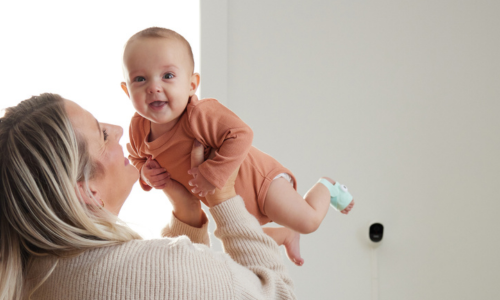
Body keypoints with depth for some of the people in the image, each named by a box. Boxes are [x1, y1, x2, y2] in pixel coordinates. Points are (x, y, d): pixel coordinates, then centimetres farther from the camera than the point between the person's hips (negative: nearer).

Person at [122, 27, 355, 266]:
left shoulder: (200, 114, -39)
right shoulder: (139, 128, -17)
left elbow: (241, 135, -45)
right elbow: (137, 157, 3)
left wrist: (212, 174, -46)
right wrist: (146, 173, -19)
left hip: (256, 179, -7)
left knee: (307, 221, -10)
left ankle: (325, 188, 24)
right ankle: (287, 236, 56)